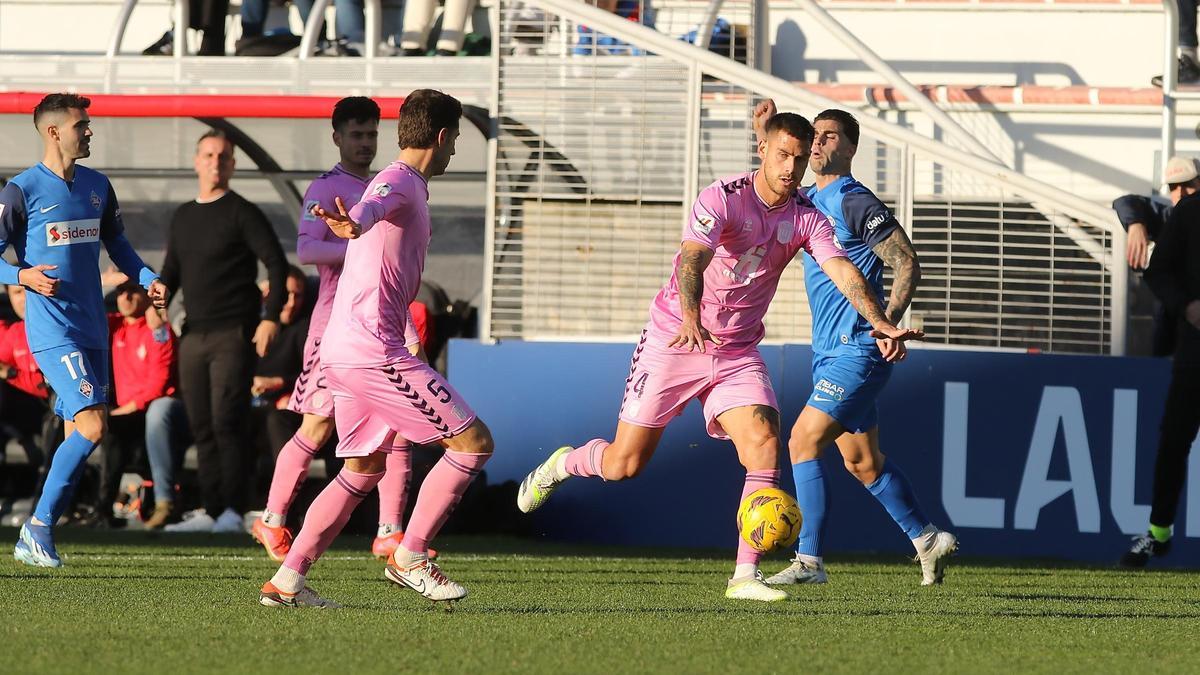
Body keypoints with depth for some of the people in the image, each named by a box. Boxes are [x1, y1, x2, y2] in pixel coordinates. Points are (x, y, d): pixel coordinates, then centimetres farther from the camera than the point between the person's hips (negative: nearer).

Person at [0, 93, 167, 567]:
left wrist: (149, 280, 7)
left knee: (78, 434, 7)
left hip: (92, 328, 7)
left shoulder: (98, 186, 13)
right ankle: (40, 525, -8)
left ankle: (38, 534, 15)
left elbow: (117, 244, 24)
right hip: (52, 330, -7)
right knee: (92, 425, -19)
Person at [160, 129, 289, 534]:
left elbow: (276, 264, -7)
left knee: (227, 422, -13)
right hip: (193, 335, 7)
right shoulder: (183, 218, 18)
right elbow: (172, 271, 22)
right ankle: (211, 512, 8)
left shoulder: (241, 213, -2)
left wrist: (271, 318, -16)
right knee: (201, 427, 6)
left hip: (233, 335, -7)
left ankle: (232, 512, -14)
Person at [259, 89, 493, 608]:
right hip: (372, 347, -11)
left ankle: (287, 581, 10)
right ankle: (409, 558, -4)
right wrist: (354, 223, -57)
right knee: (473, 442, -7)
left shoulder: (407, 187, 21)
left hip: (345, 350, 11)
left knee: (364, 469, 16)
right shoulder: (399, 182, -10)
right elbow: (372, 207, -35)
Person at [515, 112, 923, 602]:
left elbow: (842, 271, -17)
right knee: (623, 465, 0)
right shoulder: (722, 198, -18)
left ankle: (745, 576, -18)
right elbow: (692, 259, -33)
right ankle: (561, 464, 35)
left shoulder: (807, 220, -4)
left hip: (737, 353, 4)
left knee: (764, 442, -19)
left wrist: (881, 323, -35)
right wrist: (690, 317, -53)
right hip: (675, 339, -4)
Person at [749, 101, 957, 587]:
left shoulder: (854, 202, -13)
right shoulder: (811, 201, 13)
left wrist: (889, 324, -29)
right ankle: (928, 540, 27)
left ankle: (809, 561, -13)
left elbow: (906, 261, -17)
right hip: (830, 351, 10)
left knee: (803, 441, -14)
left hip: (858, 349, -10)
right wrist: (766, 136, 17)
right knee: (862, 461, 15)